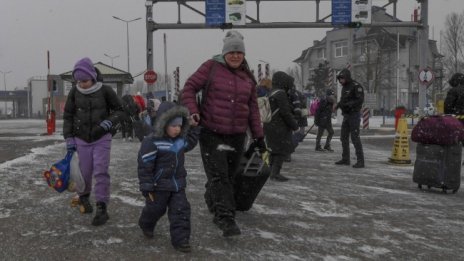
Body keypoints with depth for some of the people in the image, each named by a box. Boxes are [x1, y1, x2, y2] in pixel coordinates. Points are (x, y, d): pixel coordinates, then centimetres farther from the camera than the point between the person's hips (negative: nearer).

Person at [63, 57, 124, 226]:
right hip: (82, 139, 2)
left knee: (101, 172, -9)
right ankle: (84, 198, 39)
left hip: (102, 138, -2)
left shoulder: (105, 91, -10)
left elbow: (119, 110, -1)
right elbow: (67, 116, 5)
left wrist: (110, 121, -19)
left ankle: (102, 209, -3)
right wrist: (69, 137, -1)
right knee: (85, 171, 11)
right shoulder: (74, 92, -4)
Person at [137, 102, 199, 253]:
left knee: (181, 210, -1)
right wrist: (147, 188, -18)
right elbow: (145, 166, -18)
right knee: (155, 209, 15)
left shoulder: (180, 140, 4)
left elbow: (190, 143, 28)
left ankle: (180, 239, 6)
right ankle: (146, 225, 46)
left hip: (177, 185, 5)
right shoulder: (152, 142, -19)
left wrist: (193, 128, 17)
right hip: (159, 185, -5)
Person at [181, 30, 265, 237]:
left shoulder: (248, 77, 11)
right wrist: (193, 112, -17)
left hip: (237, 136, 5)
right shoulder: (211, 67, -3)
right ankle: (225, 218, -7)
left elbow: (253, 108, 14)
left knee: (228, 176, 12)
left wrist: (258, 136, 11)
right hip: (212, 133, -4)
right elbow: (189, 88, -1)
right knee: (218, 176, -10)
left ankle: (212, 202, 37)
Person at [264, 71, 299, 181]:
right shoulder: (280, 94, -16)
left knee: (276, 150, 15)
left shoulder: (272, 93, 14)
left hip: (271, 126, 10)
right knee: (283, 150, -4)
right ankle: (275, 173, -5)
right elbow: (285, 112, -19)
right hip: (279, 128, -10)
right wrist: (295, 125, -11)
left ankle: (273, 172, 20)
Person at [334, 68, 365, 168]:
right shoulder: (344, 87, 14)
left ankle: (360, 161, -9)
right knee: (344, 137, 11)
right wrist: (338, 104, 3)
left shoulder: (356, 86, -13)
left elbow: (360, 100, -21)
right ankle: (345, 159, 20)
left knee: (355, 137, -12)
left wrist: (348, 104, -29)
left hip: (354, 115, -9)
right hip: (346, 115, 9)